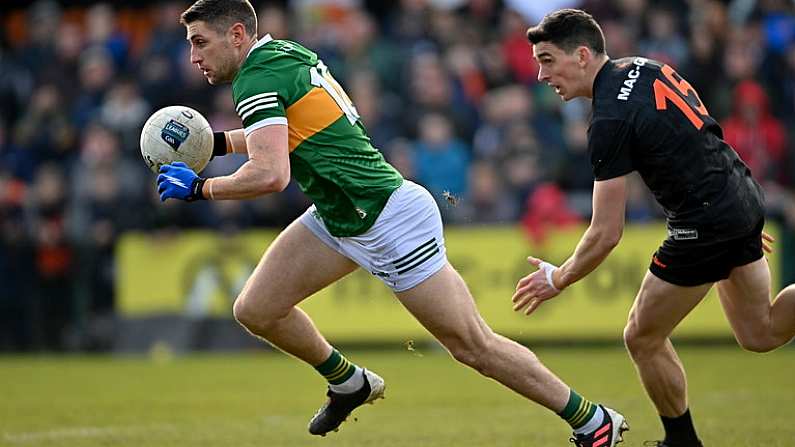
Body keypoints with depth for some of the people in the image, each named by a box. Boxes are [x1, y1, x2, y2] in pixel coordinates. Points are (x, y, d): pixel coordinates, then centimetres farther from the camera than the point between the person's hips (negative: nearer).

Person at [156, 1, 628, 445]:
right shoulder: (286, 52, 8)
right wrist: (216, 141, 18)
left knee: (474, 345, -4)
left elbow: (270, 175, -31)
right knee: (256, 311, 6)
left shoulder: (257, 78, -19)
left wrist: (199, 187, -17)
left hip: (390, 222, -10)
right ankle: (350, 383, 28)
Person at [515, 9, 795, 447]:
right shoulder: (645, 68, 6)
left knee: (642, 339, 7)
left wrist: (556, 280, 0)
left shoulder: (610, 121, -20)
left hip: (704, 225, -9)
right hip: (745, 196, 9)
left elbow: (606, 234, -17)